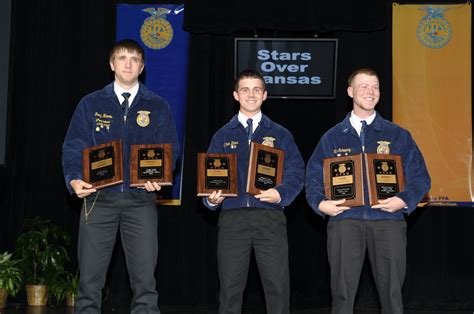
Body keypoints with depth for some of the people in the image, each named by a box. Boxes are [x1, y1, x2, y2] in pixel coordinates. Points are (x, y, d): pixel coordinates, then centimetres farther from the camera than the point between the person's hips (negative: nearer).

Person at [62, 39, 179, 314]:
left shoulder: (158, 107, 10)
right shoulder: (91, 104, 10)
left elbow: (170, 149, 5)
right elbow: (74, 148, 5)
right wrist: (75, 180, -14)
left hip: (140, 198, 0)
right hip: (99, 198, 0)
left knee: (145, 279, -4)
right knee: (90, 278, 0)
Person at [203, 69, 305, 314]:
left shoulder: (280, 135, 11)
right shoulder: (223, 136, 13)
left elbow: (296, 172, 2)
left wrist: (280, 194, -17)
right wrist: (212, 199, -12)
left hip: (270, 217, -1)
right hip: (233, 218, 1)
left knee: (278, 286, -4)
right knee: (230, 287, 3)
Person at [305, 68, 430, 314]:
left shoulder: (398, 136, 12)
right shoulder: (332, 137, 13)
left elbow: (419, 177, 7)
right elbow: (313, 176, 11)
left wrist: (404, 201, -10)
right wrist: (320, 203, -7)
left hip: (388, 221, 0)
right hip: (344, 220, 0)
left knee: (392, 292, 0)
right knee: (342, 293, 0)